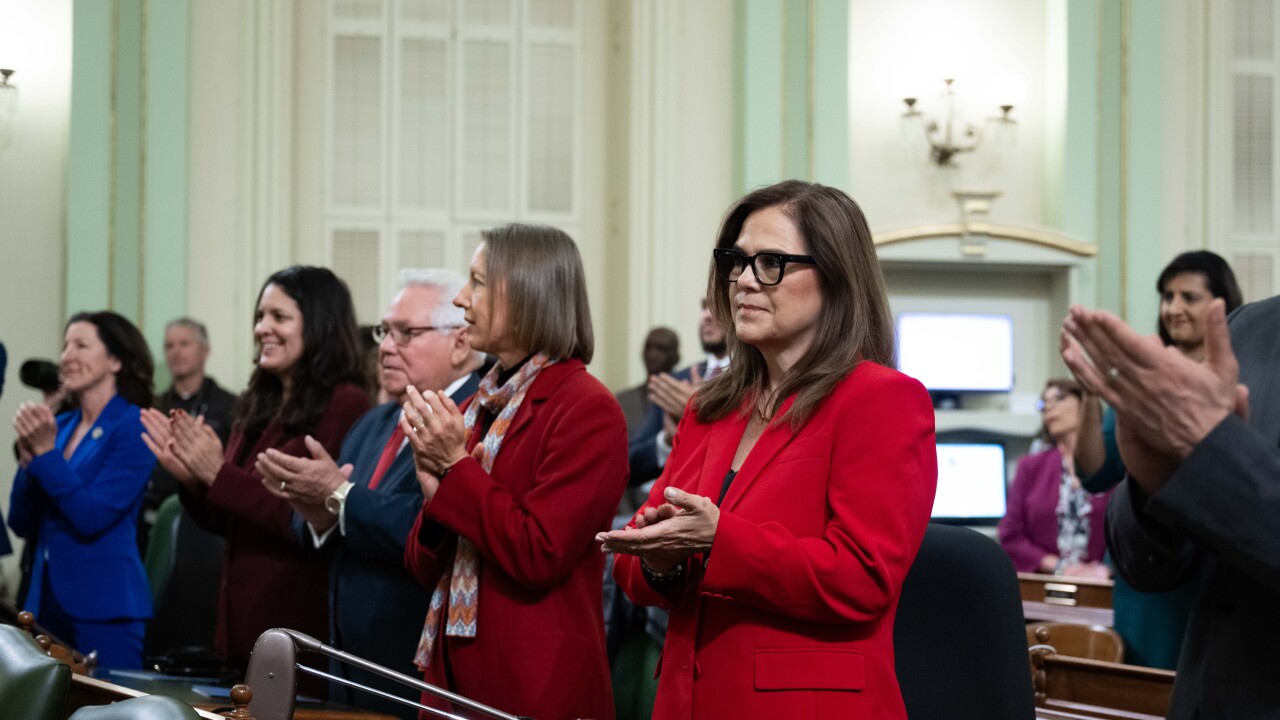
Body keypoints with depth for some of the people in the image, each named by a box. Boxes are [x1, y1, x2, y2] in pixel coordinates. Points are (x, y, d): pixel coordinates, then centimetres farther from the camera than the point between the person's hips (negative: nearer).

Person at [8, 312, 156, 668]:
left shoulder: (134, 427, -8)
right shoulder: (59, 426, 10)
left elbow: (92, 518, -16)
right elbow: (21, 524, 9)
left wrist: (46, 452, -15)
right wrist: (28, 456, -6)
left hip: (104, 607, -7)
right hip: (46, 599, 7)